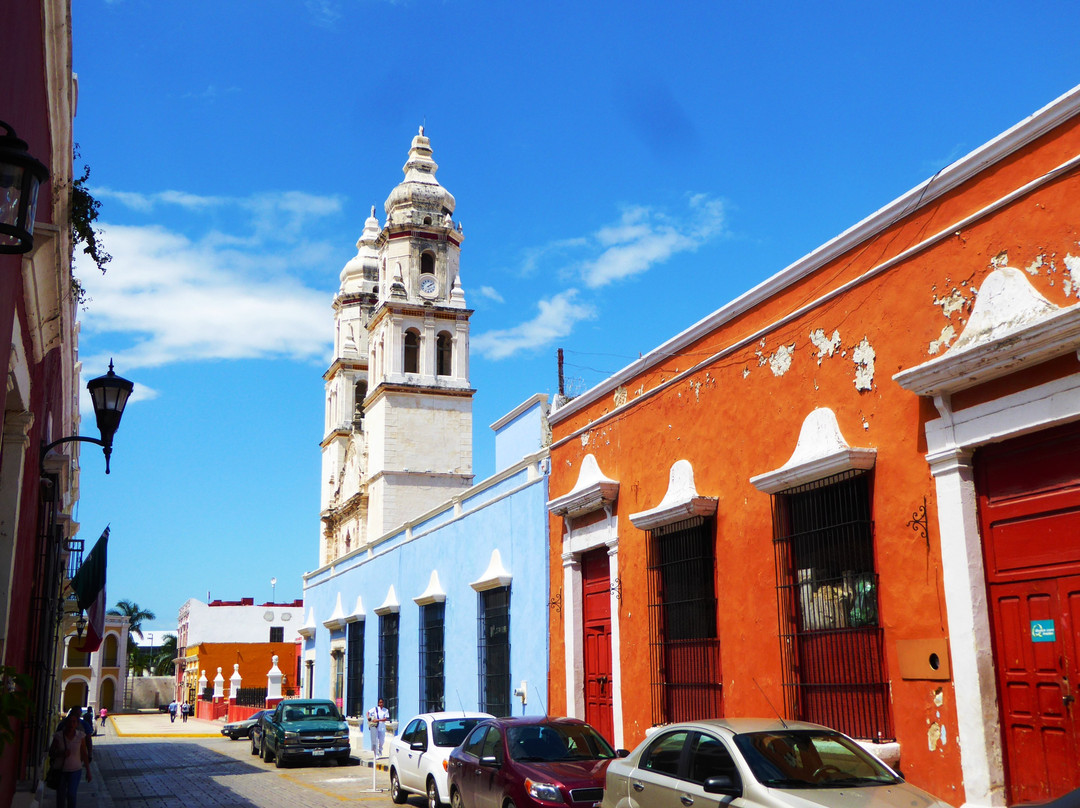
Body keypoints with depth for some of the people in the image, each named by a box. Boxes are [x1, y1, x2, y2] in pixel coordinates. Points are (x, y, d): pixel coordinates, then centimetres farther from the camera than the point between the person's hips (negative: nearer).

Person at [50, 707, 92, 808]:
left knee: (71, 794, -14)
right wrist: (61, 754, -20)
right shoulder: (58, 736, -6)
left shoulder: (81, 736, -4)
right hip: (60, 770, 1)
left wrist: (88, 772, 4)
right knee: (60, 795, 9)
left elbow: (84, 754, 2)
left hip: (75, 770, -1)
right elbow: (51, 753, 1)